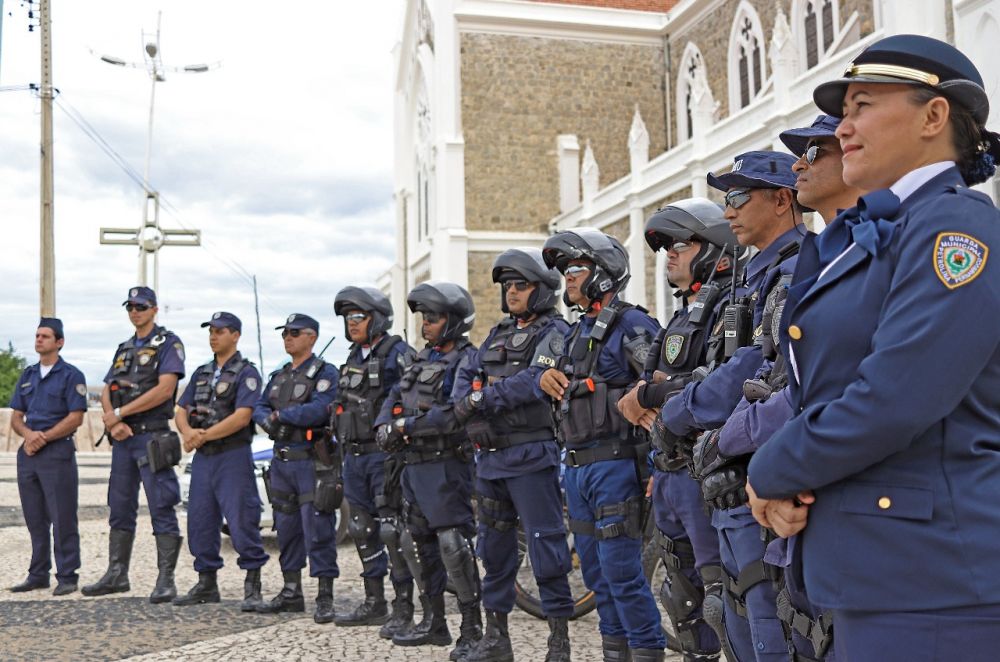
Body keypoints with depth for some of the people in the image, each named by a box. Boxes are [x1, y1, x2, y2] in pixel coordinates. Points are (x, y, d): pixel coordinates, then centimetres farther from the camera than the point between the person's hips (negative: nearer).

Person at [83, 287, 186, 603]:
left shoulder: (168, 344, -3)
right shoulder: (124, 349, 19)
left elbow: (165, 389, -16)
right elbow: (106, 392, 13)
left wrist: (119, 413, -12)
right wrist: (113, 422, -8)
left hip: (152, 437, -7)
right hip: (123, 439, 7)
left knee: (161, 509, -6)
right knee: (120, 509, 12)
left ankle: (166, 579, -4)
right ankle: (116, 575, 21)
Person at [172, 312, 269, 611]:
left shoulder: (246, 373, -5)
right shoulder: (201, 373, 17)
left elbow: (241, 417, -16)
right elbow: (182, 411, 13)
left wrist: (203, 436, -13)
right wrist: (189, 433, -10)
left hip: (233, 455, -7)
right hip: (203, 458, 7)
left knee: (242, 521, -8)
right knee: (200, 521, 9)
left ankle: (252, 588, -2)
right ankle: (206, 584, 20)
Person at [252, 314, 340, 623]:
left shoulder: (324, 372, -6)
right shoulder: (279, 375, 18)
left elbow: (319, 409, -20)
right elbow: (259, 407, 15)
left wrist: (281, 415, -9)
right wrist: (268, 420, -8)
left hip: (312, 462, -8)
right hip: (282, 460, 8)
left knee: (318, 530, -7)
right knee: (286, 528, 13)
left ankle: (325, 598, -1)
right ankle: (291, 592, 24)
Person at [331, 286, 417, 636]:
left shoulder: (398, 354, -9)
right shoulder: (353, 358, 17)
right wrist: (343, 444, 23)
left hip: (385, 454, -9)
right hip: (354, 456, 9)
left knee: (393, 530, -9)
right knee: (363, 531, 12)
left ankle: (403, 609, -2)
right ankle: (374, 603, 22)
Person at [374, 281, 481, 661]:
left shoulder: (466, 362, -11)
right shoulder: (423, 359, 18)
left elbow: (455, 413, -24)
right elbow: (395, 396, 18)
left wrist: (407, 425, -20)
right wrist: (385, 424, -3)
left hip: (445, 465, -9)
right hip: (414, 465, 10)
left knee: (454, 545, -12)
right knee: (416, 543, 14)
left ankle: (473, 630, -3)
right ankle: (436, 623, 26)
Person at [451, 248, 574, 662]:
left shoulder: (554, 332, -5)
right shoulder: (498, 334, 19)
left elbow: (535, 379, -20)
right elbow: (466, 376, 12)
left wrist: (481, 399, -19)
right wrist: (472, 415, -8)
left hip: (531, 456, -8)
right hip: (491, 455, 8)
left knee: (545, 546, -5)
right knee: (494, 546, 14)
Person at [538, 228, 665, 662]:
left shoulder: (632, 325, -11)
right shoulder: (577, 333, 17)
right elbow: (554, 386, 26)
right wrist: (545, 379, 1)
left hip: (615, 465, -9)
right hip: (576, 465, 9)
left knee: (622, 571, -6)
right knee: (596, 572, 14)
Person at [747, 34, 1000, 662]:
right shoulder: (867, 236, 14)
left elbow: (891, 401, -24)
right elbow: (819, 386, 16)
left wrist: (771, 474, -9)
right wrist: (785, 483, -4)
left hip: (936, 584, -9)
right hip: (873, 569, 9)